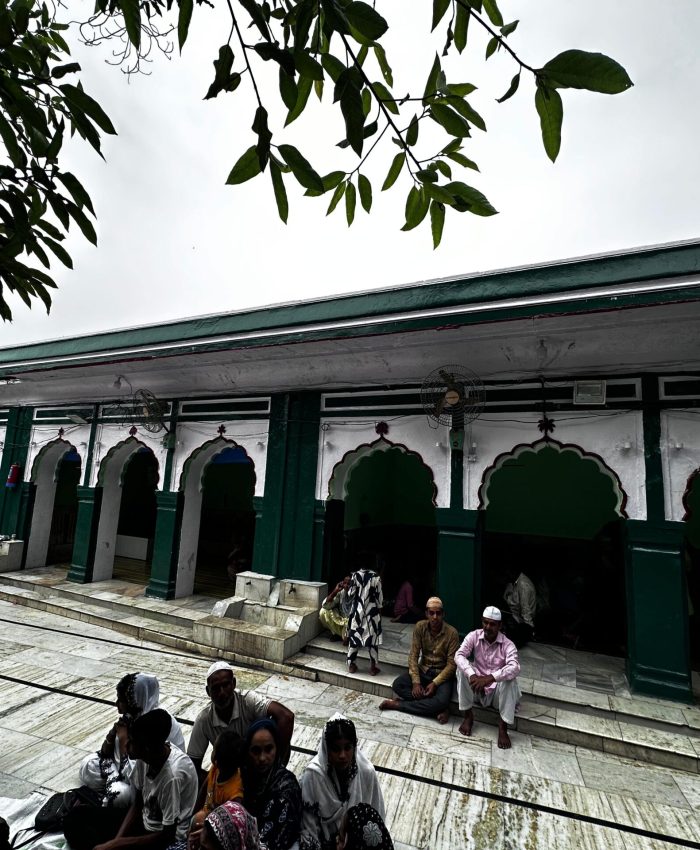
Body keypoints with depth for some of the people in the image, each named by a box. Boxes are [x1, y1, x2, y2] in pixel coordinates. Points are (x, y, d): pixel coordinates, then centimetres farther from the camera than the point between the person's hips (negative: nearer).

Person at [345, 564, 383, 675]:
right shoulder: (375, 577, -10)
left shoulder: (355, 576, -10)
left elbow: (350, 594, -7)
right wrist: (379, 611, 8)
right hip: (372, 612, -1)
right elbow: (379, 597, -4)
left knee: (353, 638, 12)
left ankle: (351, 665, 19)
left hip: (357, 611, 1)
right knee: (372, 639, 10)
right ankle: (373, 667, 16)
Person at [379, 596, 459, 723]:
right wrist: (416, 682, -18)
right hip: (423, 670, 3)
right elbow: (413, 655, -8)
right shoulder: (420, 627, -10)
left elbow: (452, 664, -15)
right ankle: (438, 708, -17)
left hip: (442, 674, -3)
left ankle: (398, 704, -16)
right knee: (397, 685, -21)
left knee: (442, 701, -33)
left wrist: (435, 683, -22)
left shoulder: (452, 633, -17)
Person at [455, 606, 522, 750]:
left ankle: (503, 726, -17)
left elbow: (515, 668, -35)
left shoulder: (508, 644, -16)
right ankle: (468, 715, -10)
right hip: (476, 688, 2)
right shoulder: (474, 636, -11)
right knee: (462, 668, -25)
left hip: (497, 690, -1)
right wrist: (472, 675, -43)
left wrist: (490, 678, -48)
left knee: (510, 678, -31)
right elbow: (459, 655, -24)